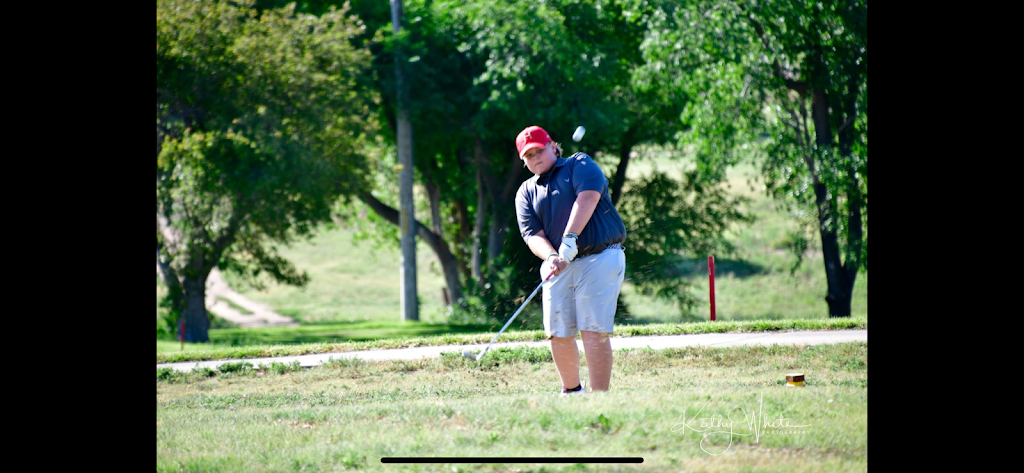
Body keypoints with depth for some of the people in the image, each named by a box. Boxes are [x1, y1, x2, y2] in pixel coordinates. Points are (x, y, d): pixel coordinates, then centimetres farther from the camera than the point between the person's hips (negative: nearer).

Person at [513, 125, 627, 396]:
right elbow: (532, 234, 2)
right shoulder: (526, 192, 16)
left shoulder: (579, 165, 7)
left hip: (600, 259, -4)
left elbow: (588, 196, -13)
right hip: (559, 267, 4)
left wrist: (570, 238, -26)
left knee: (594, 331, -13)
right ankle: (572, 391, 22)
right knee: (558, 334, 0)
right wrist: (550, 256, -20)